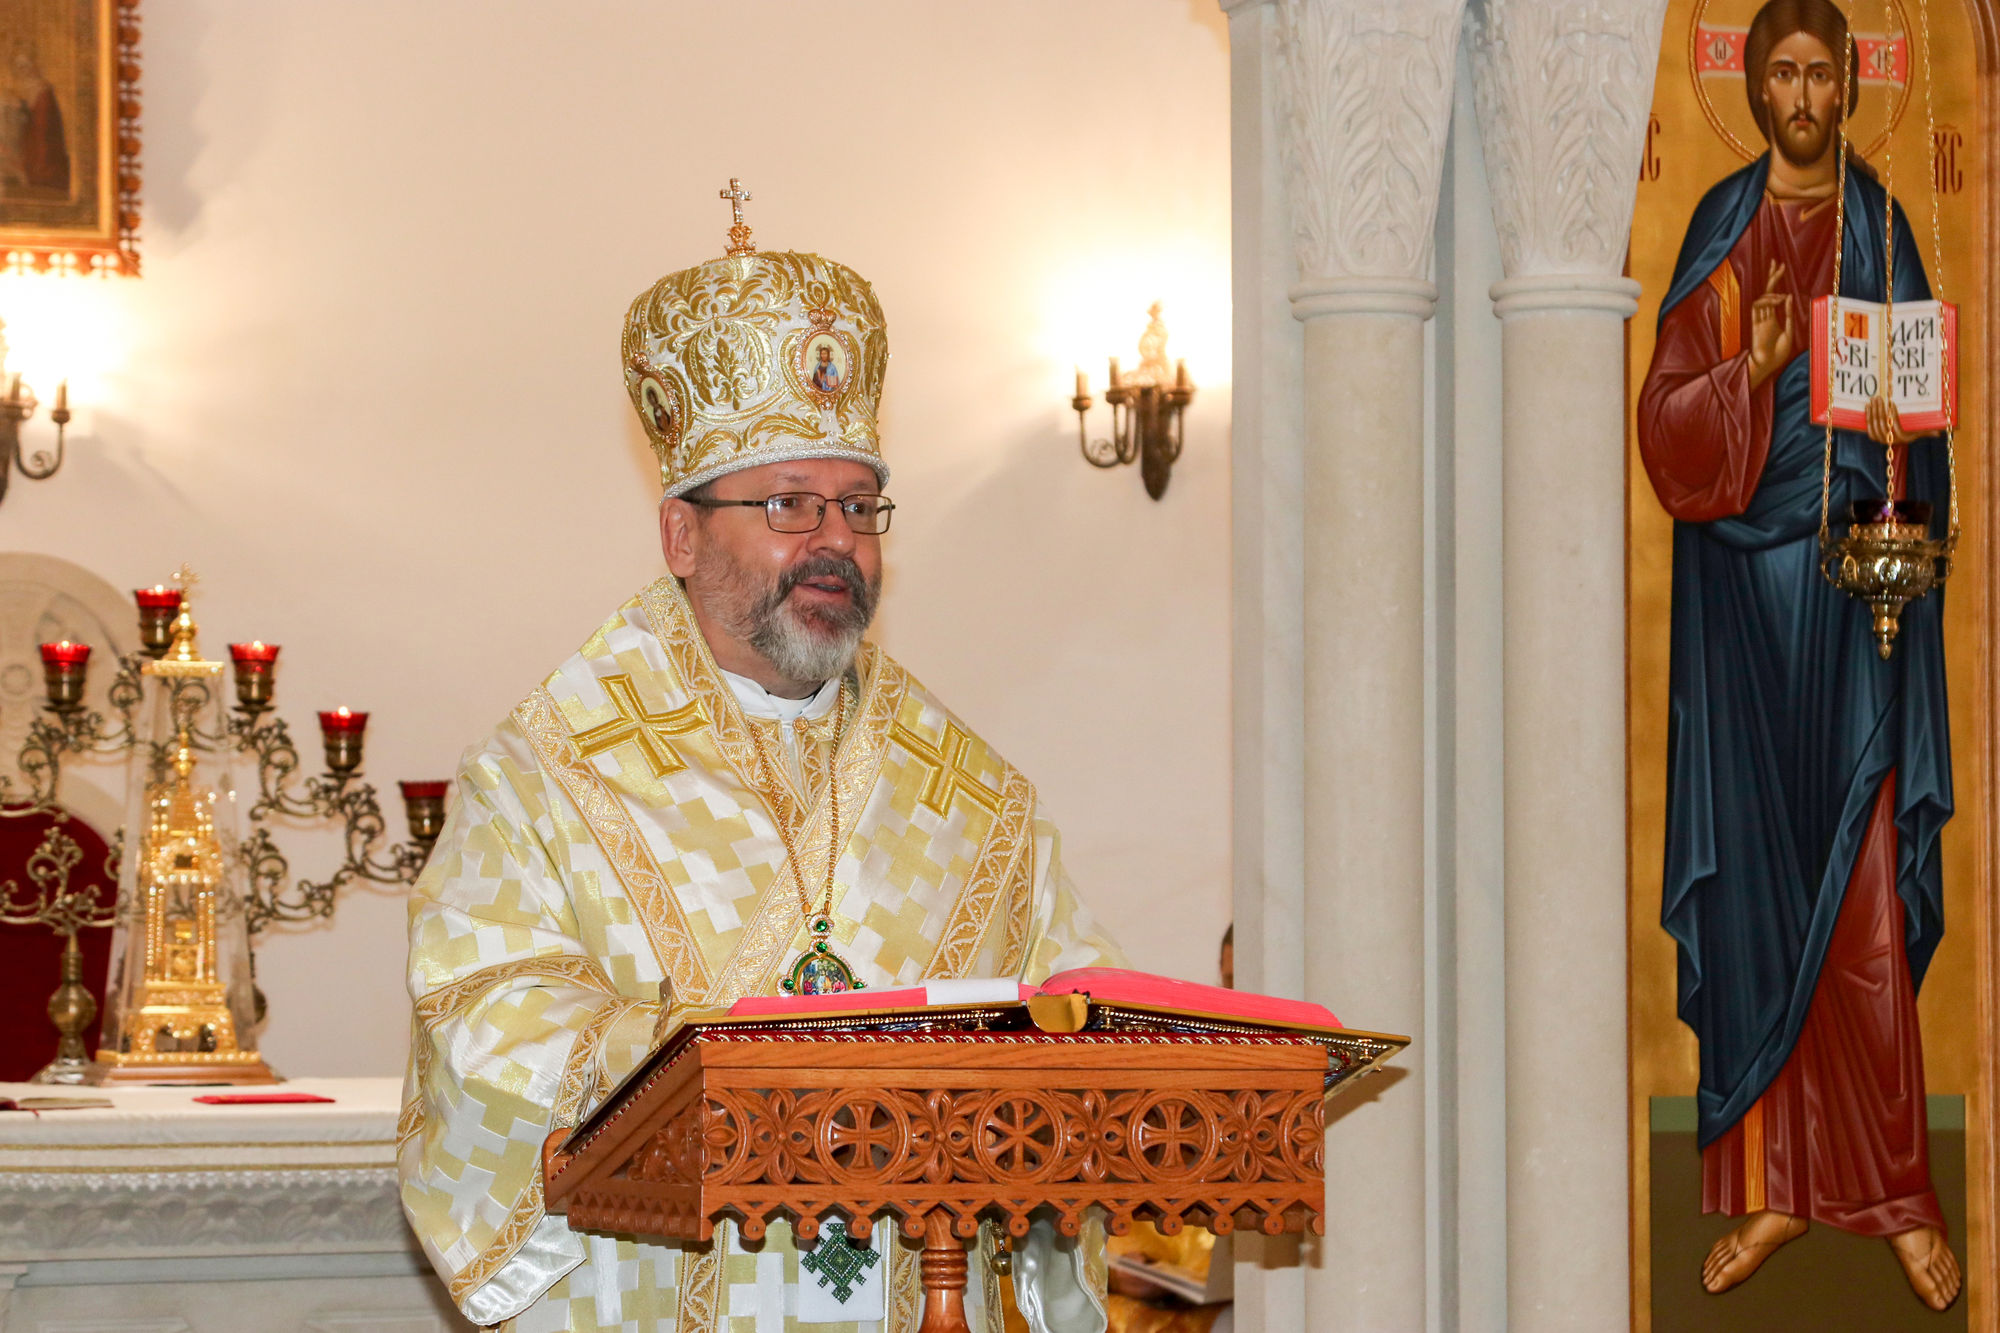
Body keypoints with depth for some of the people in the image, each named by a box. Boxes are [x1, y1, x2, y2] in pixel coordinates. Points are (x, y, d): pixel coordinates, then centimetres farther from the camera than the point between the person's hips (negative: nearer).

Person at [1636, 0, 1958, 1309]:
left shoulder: (1882, 230, 8)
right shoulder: (1722, 236, 7)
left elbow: (1926, 414, 9)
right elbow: (1668, 420, 1)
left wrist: (1891, 416, -13)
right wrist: (1752, 374, -17)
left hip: (1860, 579, 0)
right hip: (1744, 577, 0)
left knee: (1866, 899, -3)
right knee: (1754, 877, 0)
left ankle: (1897, 1190, 3)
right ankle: (1770, 1186, 7)